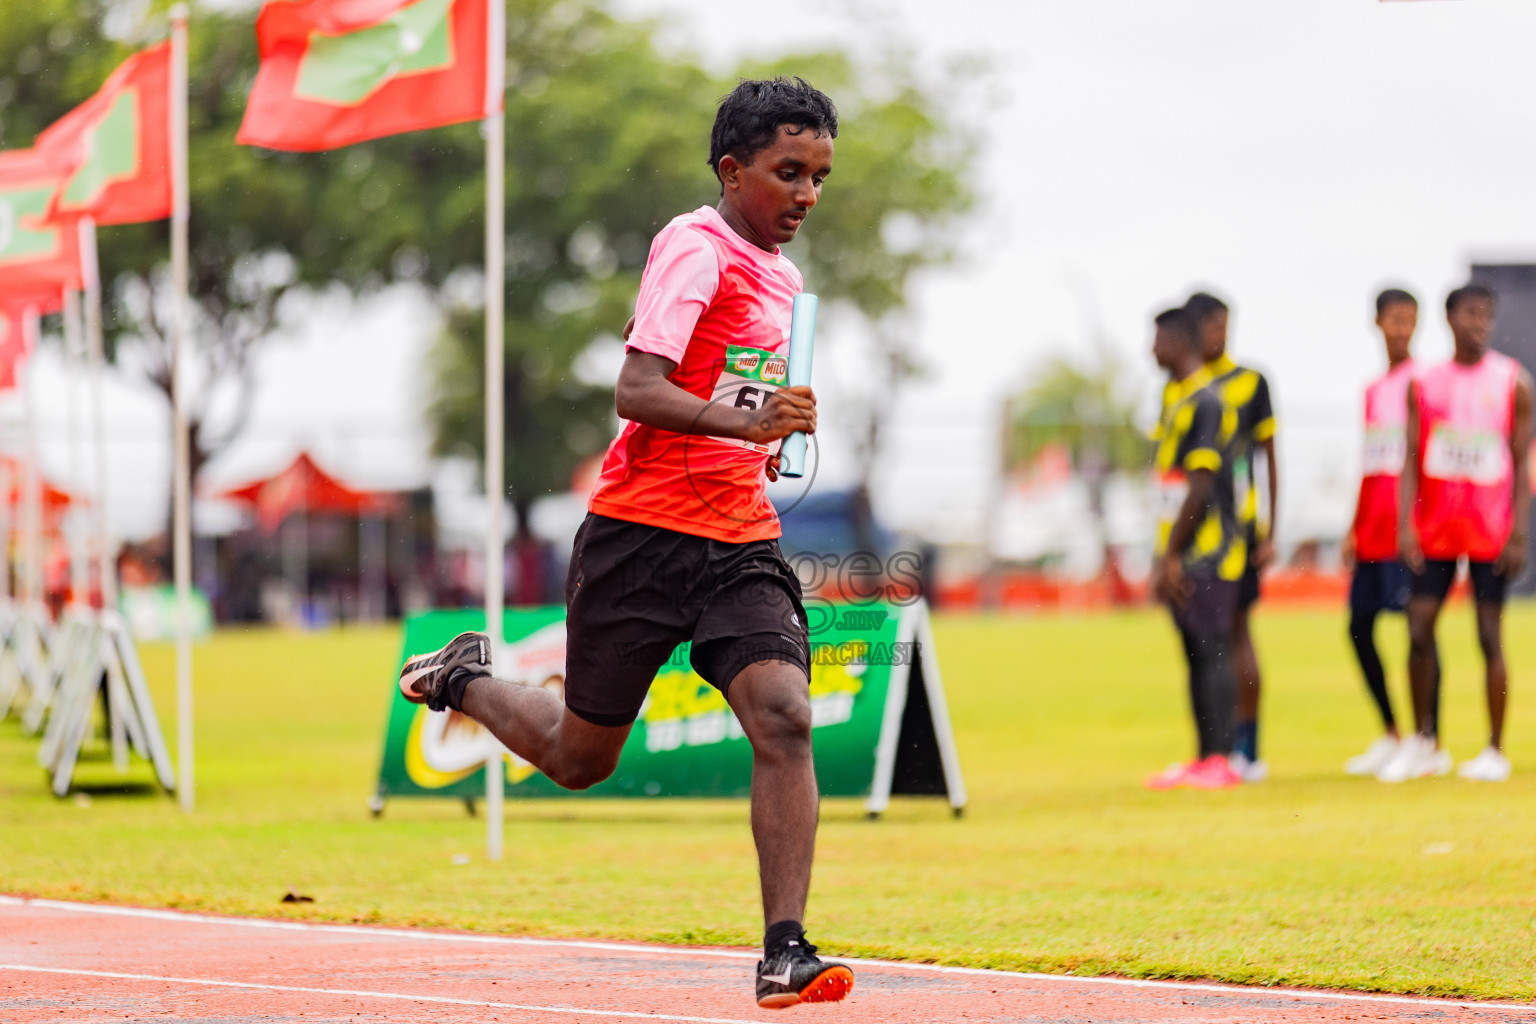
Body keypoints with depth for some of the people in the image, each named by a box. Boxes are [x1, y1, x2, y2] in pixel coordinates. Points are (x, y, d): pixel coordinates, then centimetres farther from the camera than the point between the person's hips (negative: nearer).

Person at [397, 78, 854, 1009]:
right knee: (581, 757, 8)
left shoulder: (779, 274, 15)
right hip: (642, 535, -6)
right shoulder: (696, 250, -12)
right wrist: (744, 422, -38)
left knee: (784, 717, -18)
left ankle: (785, 952, -19)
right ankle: (465, 679, 39)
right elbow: (637, 389, -24)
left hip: (740, 545, 6)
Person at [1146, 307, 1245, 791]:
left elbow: (1200, 487, -17)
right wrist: (1161, 556, 18)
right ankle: (1203, 759, 15)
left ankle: (1219, 760, -8)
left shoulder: (1206, 402, -13)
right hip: (1180, 556, 9)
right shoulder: (1175, 398, 16)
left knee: (1212, 652, -8)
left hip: (1207, 551, -9)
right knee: (1195, 655, 11)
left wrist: (1171, 556, -15)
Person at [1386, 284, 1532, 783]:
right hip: (1435, 531, 2)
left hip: (1489, 533, -2)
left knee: (1490, 637, -1)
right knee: (1419, 631, -1)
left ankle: (1495, 751, 5)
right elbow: (1412, 459, 4)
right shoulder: (1424, 385, 6)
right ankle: (1425, 743, 12)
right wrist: (1405, 523, -7)